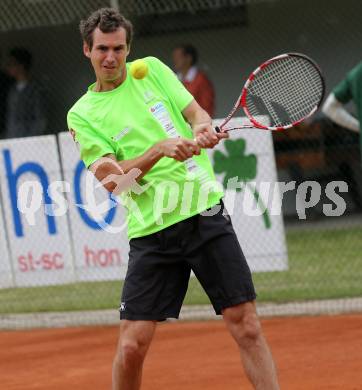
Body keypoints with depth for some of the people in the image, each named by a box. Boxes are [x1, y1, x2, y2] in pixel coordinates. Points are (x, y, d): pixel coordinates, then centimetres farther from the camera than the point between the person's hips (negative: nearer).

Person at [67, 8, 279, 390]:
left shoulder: (152, 70, 11)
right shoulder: (82, 115, 3)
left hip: (205, 214, 1)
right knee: (131, 345, -5)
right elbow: (111, 178, -7)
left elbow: (196, 112, 8)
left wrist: (202, 129, -16)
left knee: (246, 327, -5)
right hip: (151, 232, -1)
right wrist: (160, 149, -21)